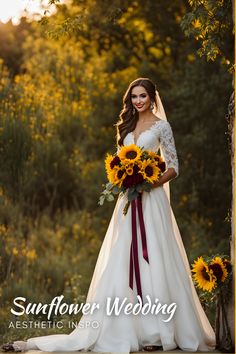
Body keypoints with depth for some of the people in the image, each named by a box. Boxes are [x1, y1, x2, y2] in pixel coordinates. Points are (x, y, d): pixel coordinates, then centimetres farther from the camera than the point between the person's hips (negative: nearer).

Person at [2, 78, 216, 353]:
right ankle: (123, 329, 4)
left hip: (151, 199, -5)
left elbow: (174, 167, -3)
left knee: (153, 260, -8)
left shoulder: (161, 126, 0)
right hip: (127, 199, 6)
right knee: (123, 263, 1)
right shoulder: (127, 126, 17)